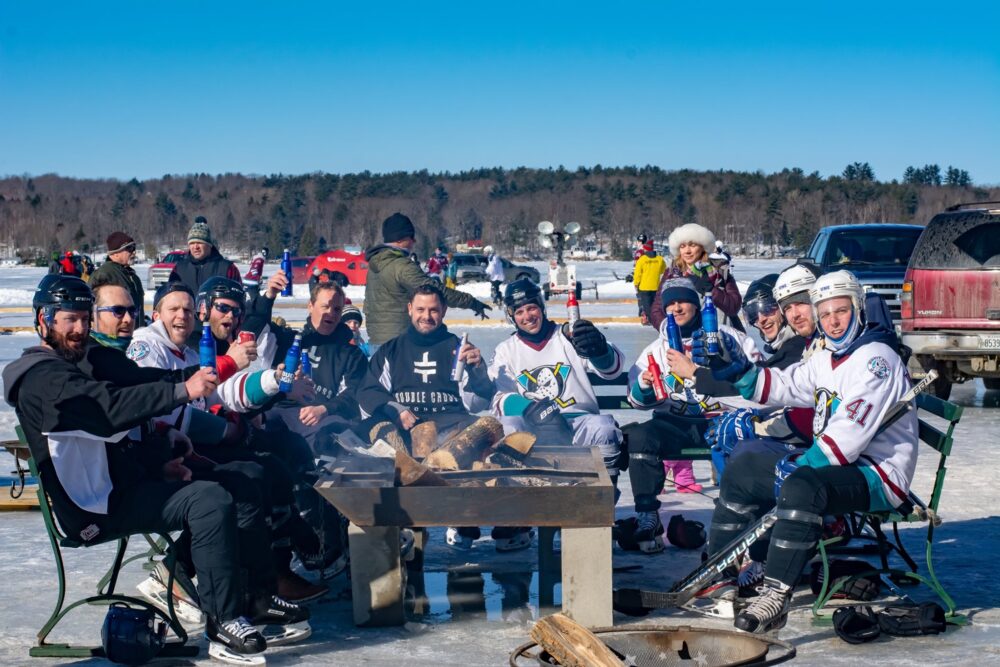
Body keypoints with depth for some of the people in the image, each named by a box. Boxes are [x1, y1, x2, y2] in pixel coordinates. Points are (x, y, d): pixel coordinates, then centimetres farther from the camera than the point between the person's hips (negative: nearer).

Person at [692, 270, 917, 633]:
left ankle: (775, 596, -38)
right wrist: (734, 367, 3)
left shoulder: (875, 358, -16)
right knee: (743, 469, 11)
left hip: (879, 474, -10)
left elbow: (850, 433, -25)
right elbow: (781, 386, 17)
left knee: (802, 486, -38)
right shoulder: (825, 359, 15)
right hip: (830, 464, 10)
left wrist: (800, 466, -24)